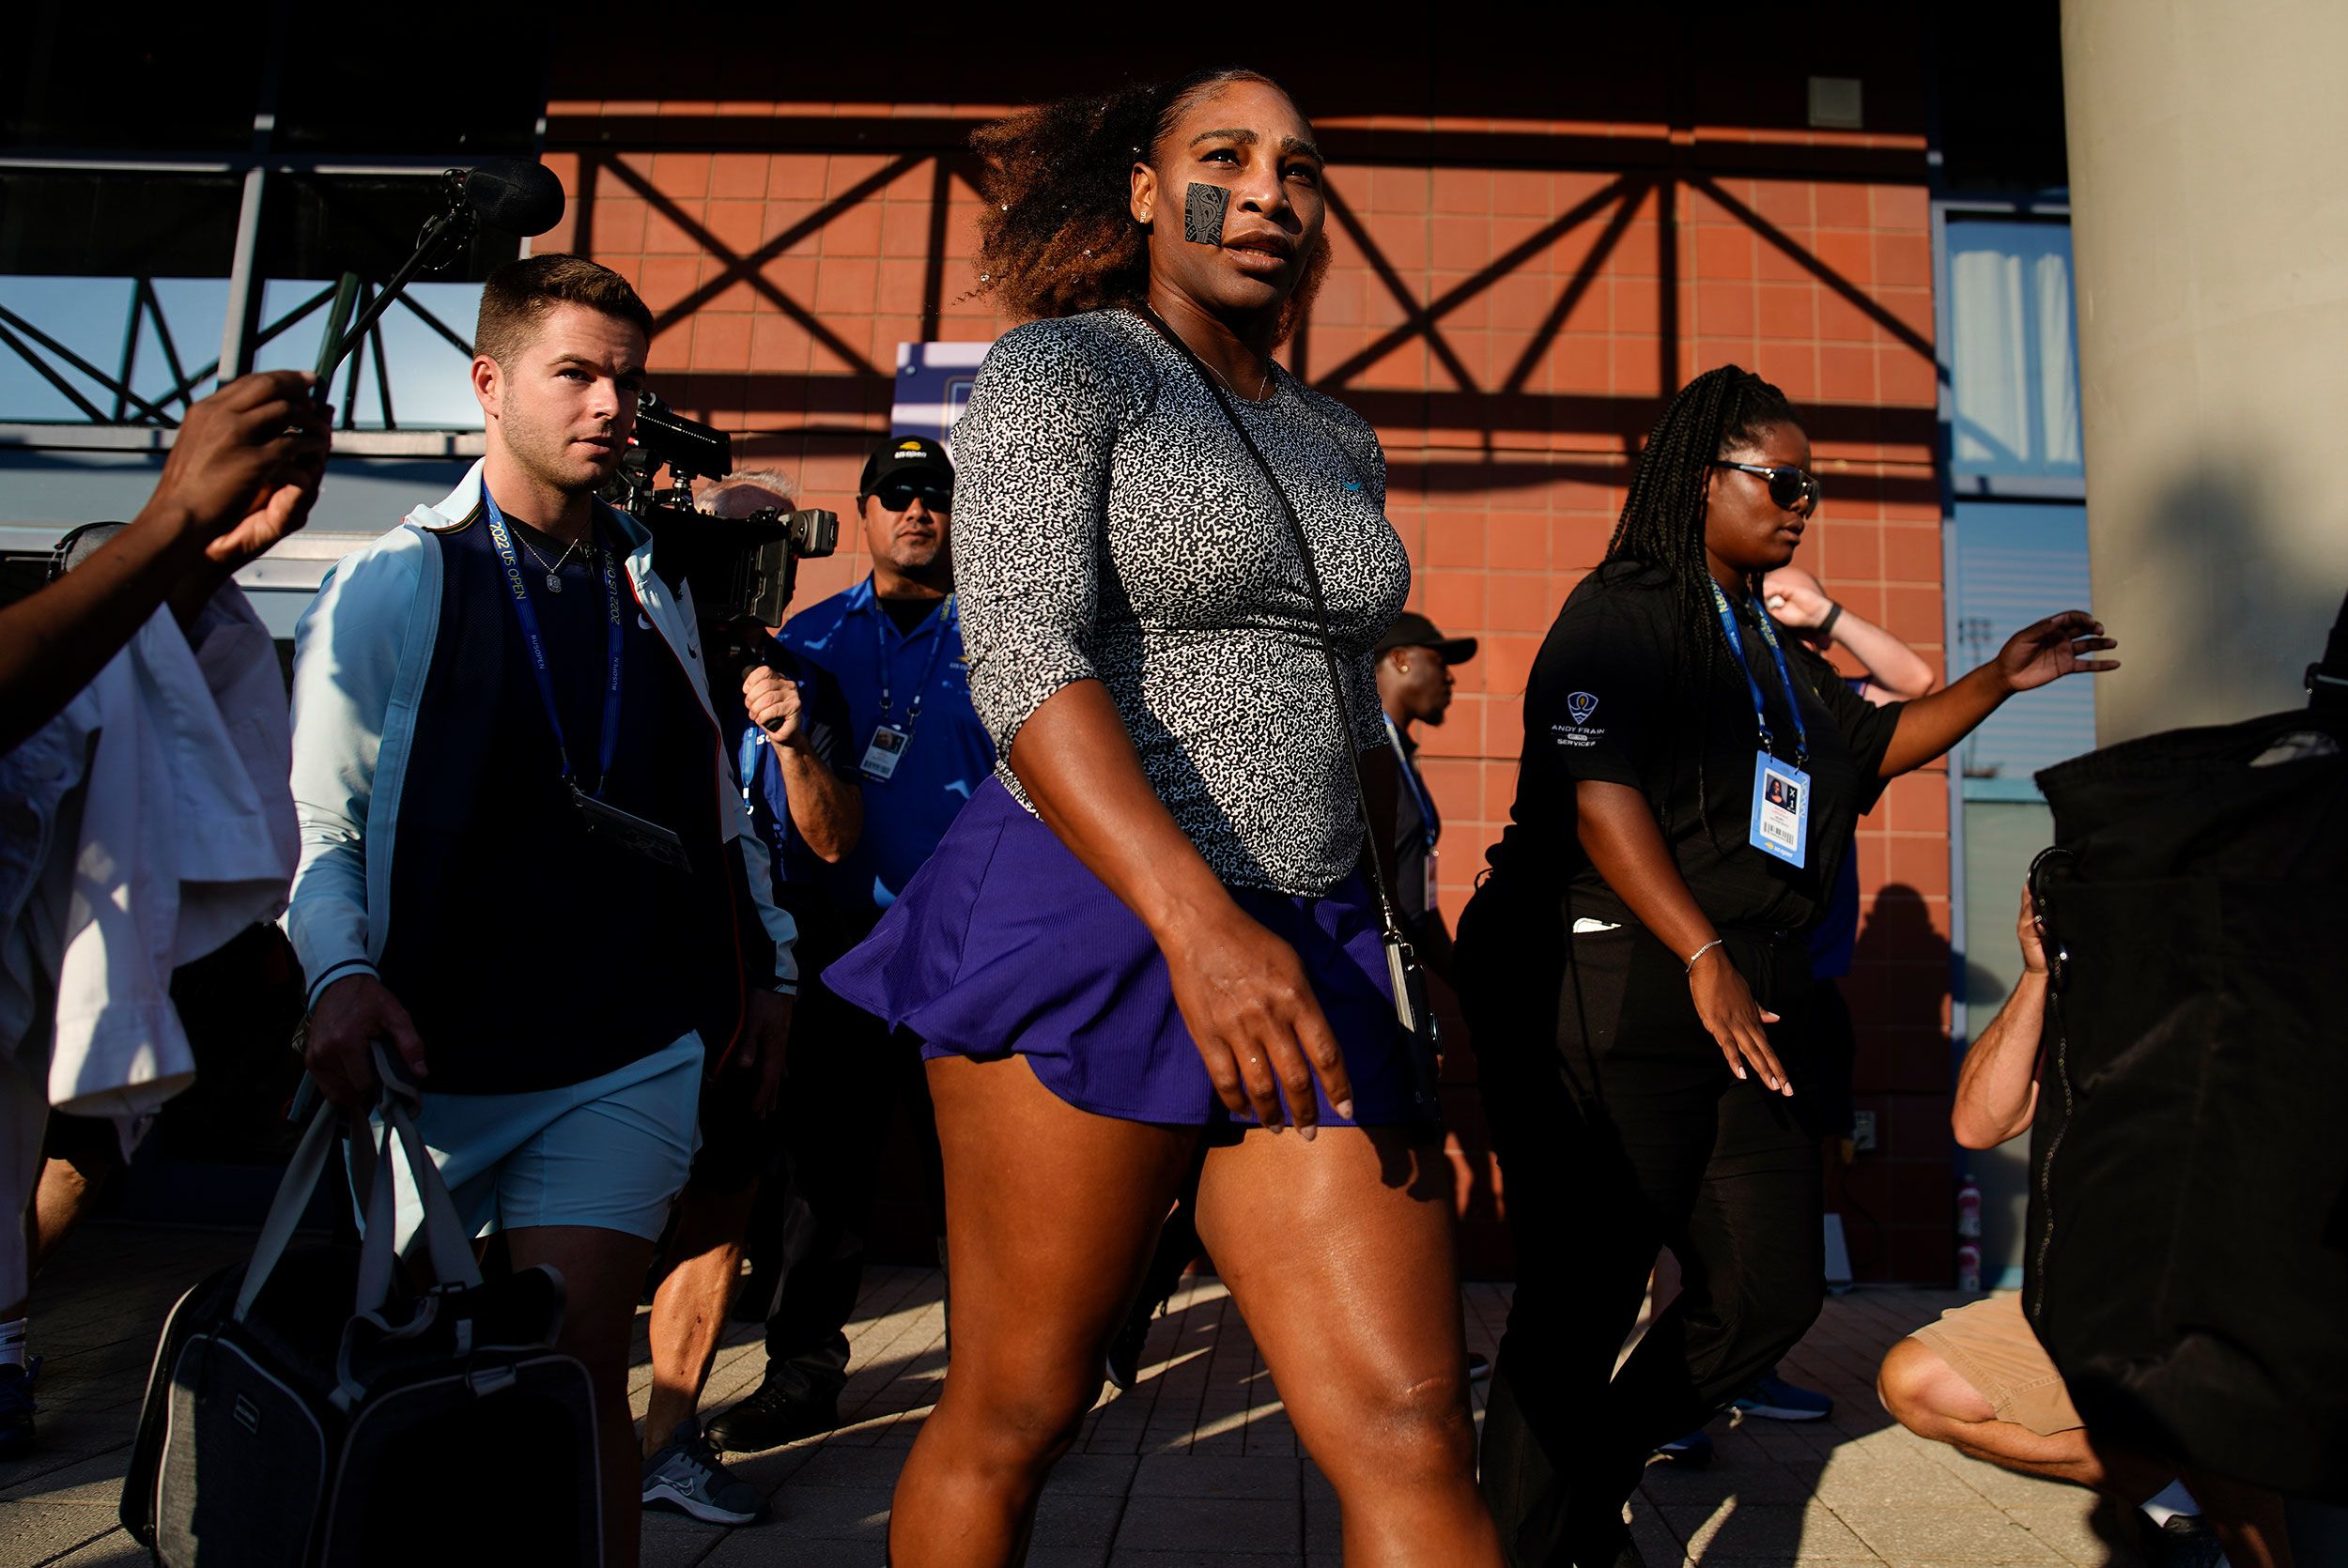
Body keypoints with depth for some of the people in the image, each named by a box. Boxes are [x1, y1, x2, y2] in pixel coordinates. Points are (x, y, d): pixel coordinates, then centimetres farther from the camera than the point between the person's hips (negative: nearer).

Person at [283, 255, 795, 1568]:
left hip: (630, 1055, 1)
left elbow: (716, 804, 17)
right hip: (436, 1055, -1)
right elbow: (318, 817, -1)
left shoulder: (655, 590, 12)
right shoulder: (389, 585, 2)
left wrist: (770, 963, 15)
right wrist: (343, 974, -17)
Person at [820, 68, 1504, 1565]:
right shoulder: (1058, 369, 0)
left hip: (1309, 960, 6)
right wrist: (1197, 923, -29)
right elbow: (1026, 659, -16)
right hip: (1087, 929, -5)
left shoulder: (1339, 441, 19)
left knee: (1416, 1437, 0)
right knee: (1012, 1420, 7)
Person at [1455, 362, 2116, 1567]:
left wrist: (2000, 680, 21)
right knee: (1580, 1306, -3)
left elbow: (1869, 741, 33)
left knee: (1774, 1287, 11)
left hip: (1729, 1011, 10)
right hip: (1608, 1004, -9)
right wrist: (1704, 955, -22)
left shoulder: (1766, 644, 22)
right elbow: (1597, 794, -18)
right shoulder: (1624, 611, -7)